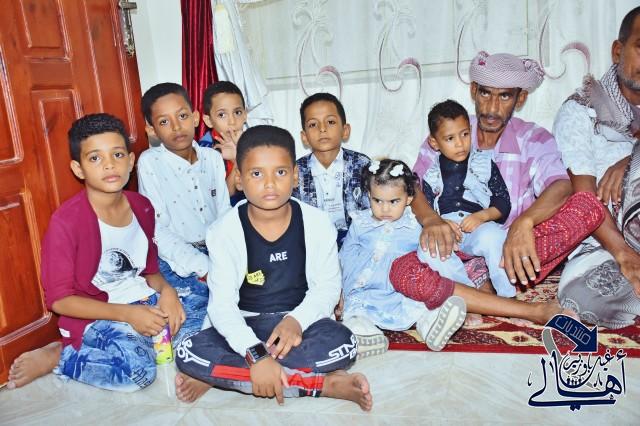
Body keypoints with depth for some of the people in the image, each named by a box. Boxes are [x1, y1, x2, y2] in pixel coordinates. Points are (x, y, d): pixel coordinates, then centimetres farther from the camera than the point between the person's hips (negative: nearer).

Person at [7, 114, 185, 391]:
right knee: (139, 369, -30)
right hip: (91, 315, -6)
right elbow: (59, 300, -14)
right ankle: (55, 357, -4)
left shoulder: (141, 207, 1)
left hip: (142, 301, 6)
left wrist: (166, 291, -12)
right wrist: (127, 314, -22)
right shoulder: (66, 221, -17)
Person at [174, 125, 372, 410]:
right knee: (189, 354, -28)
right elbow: (222, 303, -15)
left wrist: (297, 319, -22)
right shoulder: (225, 231, -11)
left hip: (298, 322, 0)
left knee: (343, 344, -29)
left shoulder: (317, 224, -8)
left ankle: (224, 375, -21)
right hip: (244, 326, 1)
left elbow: (327, 286, -2)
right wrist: (255, 353, -30)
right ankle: (324, 384, -26)